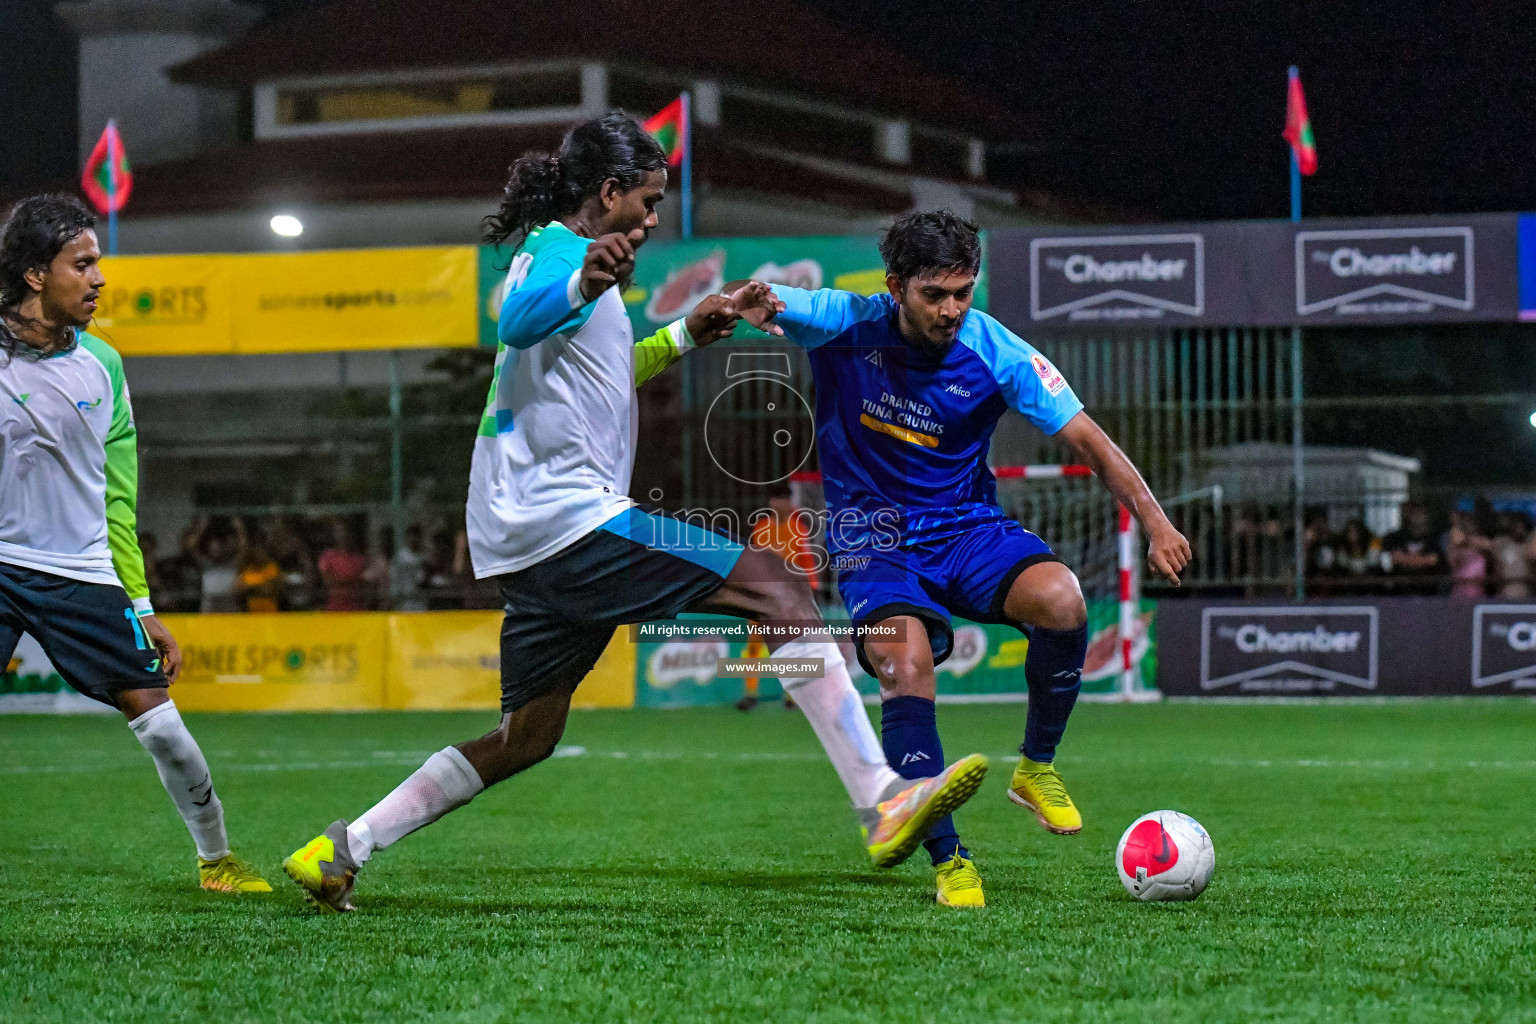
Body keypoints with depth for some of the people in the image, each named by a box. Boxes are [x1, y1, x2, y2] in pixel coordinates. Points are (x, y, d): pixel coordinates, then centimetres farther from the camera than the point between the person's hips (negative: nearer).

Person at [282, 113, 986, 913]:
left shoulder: (570, 258, 24)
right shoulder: (555, 250, -7)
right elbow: (517, 320, -32)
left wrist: (684, 335, 37)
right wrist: (586, 284, -52)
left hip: (525, 543, 11)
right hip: (570, 517, -11)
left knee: (525, 739, 16)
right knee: (779, 590, -13)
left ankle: (339, 849, 12)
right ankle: (882, 804, -19)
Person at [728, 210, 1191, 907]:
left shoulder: (996, 354, -12)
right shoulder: (846, 325, -12)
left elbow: (1086, 440, -10)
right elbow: (742, 300, -16)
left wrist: (1153, 521, -23)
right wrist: (747, 302, -43)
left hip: (967, 528, 1)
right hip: (872, 537, -1)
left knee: (1060, 599, -28)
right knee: (906, 668, -28)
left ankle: (1037, 768, -4)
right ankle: (948, 861, -18)